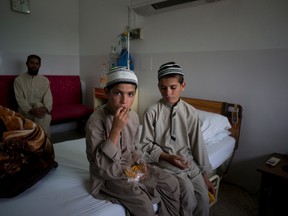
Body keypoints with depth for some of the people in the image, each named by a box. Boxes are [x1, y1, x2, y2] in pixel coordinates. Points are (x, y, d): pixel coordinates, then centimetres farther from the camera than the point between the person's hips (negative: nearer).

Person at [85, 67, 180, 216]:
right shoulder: (96, 121, -23)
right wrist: (116, 129, -34)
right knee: (143, 203, -25)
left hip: (131, 167, 6)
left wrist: (139, 162, -7)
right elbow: (101, 165, -27)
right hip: (109, 174, -6)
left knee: (172, 183, -1)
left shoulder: (134, 116, -3)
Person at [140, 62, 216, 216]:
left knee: (203, 197, -13)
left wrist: (205, 176, 4)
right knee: (187, 190, -24)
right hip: (165, 162, -2)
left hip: (189, 161, 3)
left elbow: (197, 144, 1)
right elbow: (146, 144, -4)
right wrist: (168, 157, -17)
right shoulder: (151, 112, -10)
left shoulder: (190, 112, -3)